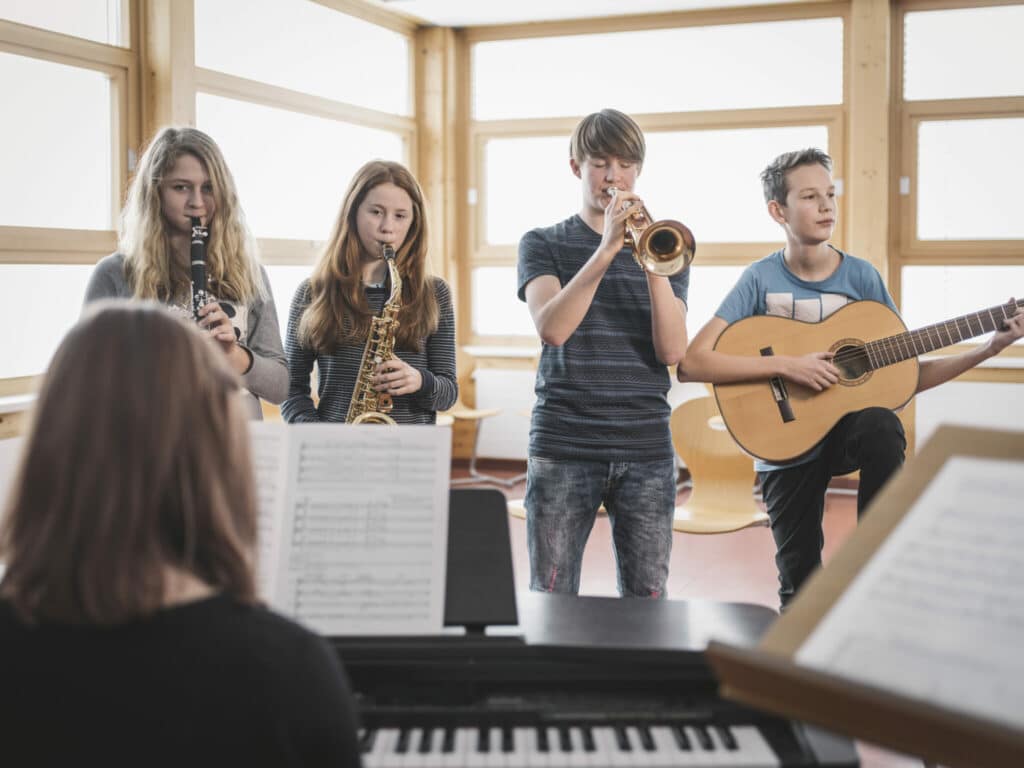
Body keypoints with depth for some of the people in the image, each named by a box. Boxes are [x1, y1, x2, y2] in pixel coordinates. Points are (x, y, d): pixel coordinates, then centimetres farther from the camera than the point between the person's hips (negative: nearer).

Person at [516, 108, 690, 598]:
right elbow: (552, 329, -13)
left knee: (647, 599, 5)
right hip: (563, 450, -1)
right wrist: (608, 249, -17)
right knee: (551, 598, 1)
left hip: (647, 451, 2)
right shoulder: (544, 244, 6)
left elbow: (672, 351, -3)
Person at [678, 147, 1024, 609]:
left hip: (849, 426, 1)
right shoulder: (761, 280, -9)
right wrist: (786, 366, -26)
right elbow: (691, 364, -20)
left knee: (881, 425, -35)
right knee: (800, 588, 1)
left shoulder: (861, 276, -3)